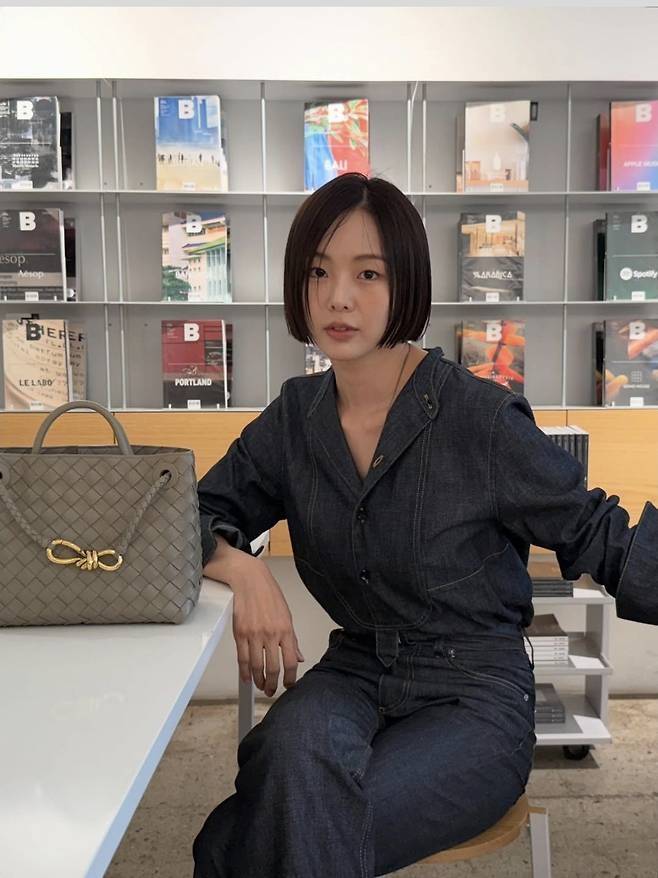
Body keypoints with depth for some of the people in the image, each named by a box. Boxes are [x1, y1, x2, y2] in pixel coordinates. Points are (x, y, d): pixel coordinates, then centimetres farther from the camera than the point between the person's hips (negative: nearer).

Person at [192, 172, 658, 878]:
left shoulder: (481, 417, -14)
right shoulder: (296, 416, 0)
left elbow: (597, 536, -7)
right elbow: (202, 514, 1)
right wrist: (239, 568, -21)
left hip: (474, 695, -3)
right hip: (355, 674, 4)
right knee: (294, 747, -31)